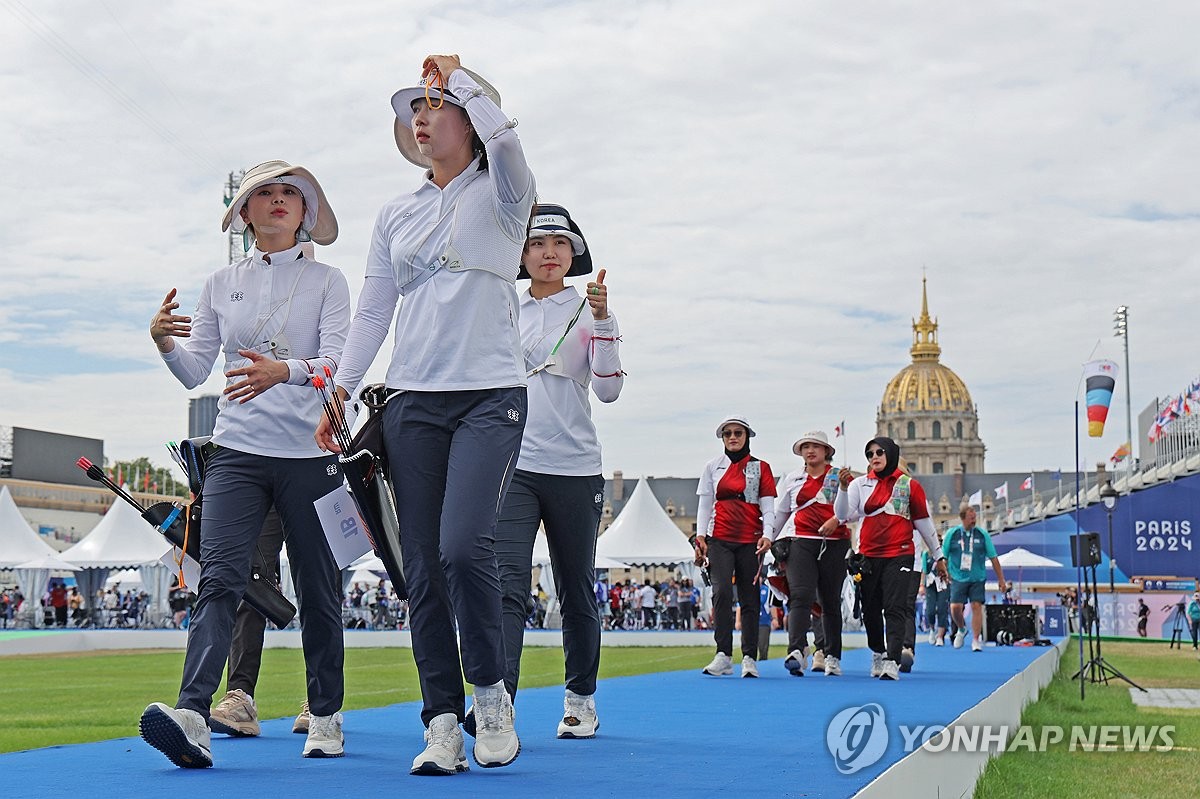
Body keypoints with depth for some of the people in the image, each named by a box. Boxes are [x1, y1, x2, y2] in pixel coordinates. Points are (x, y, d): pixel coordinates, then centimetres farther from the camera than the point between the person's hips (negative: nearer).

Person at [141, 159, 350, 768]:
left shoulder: (326, 281, 6)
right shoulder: (222, 284, 13)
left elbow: (336, 362, -8)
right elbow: (194, 371, 11)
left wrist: (285, 370, -28)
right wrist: (164, 341, -10)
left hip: (311, 453, -1)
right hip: (237, 452, 1)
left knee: (318, 590, 5)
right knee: (219, 576, -16)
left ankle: (325, 718, 17)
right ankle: (192, 717, -29)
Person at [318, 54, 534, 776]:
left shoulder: (500, 195, 5)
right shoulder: (397, 216, 18)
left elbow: (502, 136, -19)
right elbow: (371, 315, 16)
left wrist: (454, 72, -5)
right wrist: (338, 395, 7)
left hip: (491, 396, -4)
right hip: (413, 401, 5)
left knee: (464, 546, -22)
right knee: (424, 567, -1)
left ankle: (491, 691, -1)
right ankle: (443, 724, 3)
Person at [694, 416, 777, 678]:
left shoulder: (760, 468, 8)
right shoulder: (713, 466, 12)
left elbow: (768, 506, 3)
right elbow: (704, 503, 12)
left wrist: (766, 535, -12)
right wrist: (700, 536, 1)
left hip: (750, 541, 0)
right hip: (719, 539, 0)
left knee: (749, 598, 1)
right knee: (722, 591, -16)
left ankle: (749, 658, 7)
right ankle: (723, 656, -17)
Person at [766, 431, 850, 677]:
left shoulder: (839, 476, 10)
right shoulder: (792, 479, 17)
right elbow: (780, 512, 24)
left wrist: (837, 520, -14)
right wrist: (769, 539, 23)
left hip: (834, 542, 0)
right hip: (800, 541, 0)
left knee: (831, 600, 6)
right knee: (800, 595, -17)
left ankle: (832, 657, 16)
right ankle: (797, 652, -32)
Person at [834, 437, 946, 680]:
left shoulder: (909, 485, 2)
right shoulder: (860, 484, 6)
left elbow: (923, 521, 9)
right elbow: (844, 514, -5)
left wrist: (938, 555, 13)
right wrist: (843, 487, -21)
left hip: (899, 555, -3)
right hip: (868, 557, 3)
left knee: (894, 609, -13)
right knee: (870, 610, 10)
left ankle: (892, 662, -18)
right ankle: (878, 653, 31)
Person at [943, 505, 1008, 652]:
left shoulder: (982, 534, 1)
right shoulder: (952, 534, -1)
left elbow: (993, 558, 5)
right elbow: (943, 556, 7)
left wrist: (1001, 579, 5)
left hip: (978, 578, 0)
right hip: (958, 578, 0)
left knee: (977, 606, -9)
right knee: (955, 607, -9)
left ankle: (976, 640, -2)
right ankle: (962, 629, 21)